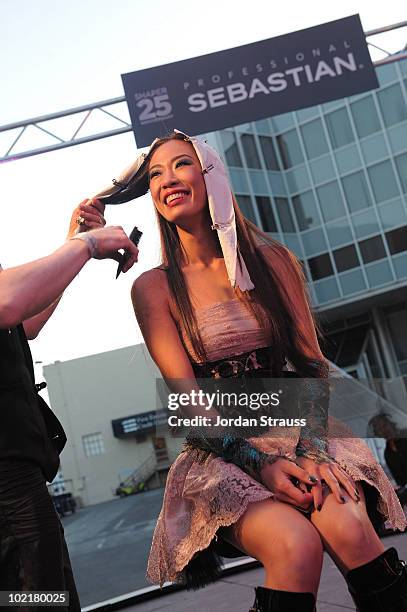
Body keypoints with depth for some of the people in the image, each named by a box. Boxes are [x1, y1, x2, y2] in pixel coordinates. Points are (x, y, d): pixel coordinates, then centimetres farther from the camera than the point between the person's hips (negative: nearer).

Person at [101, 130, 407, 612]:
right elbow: (187, 397, -7)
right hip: (222, 452, -2)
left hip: (295, 429, 2)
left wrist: (311, 447, -14)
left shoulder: (272, 259, 7)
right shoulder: (153, 287, 0)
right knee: (296, 545, -30)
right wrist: (258, 462, -20)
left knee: (350, 528, -28)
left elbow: (312, 364, 3)